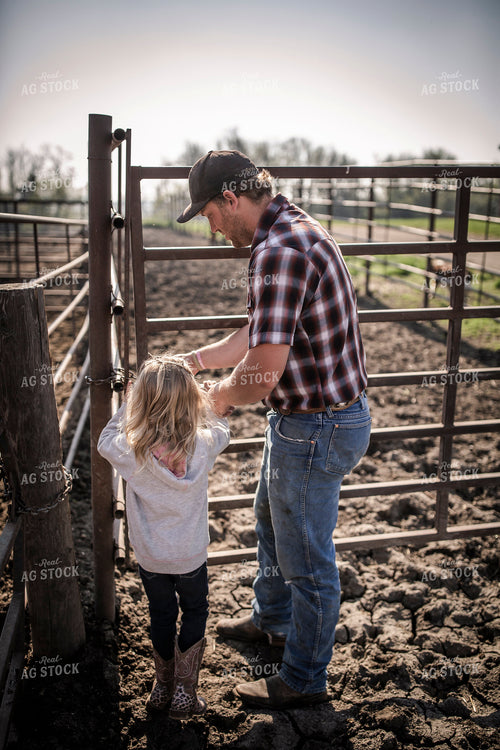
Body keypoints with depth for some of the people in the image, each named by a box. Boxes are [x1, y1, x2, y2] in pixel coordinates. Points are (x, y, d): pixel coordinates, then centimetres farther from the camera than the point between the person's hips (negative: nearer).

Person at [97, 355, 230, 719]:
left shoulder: (131, 452, -24)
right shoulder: (204, 445, -22)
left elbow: (105, 440, -1)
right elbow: (221, 427, 1)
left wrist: (131, 400, -4)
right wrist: (194, 393, 2)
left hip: (150, 556, 1)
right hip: (191, 555, 0)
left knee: (161, 616, 22)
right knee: (195, 612, 22)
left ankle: (164, 686, 39)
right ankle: (185, 692, 26)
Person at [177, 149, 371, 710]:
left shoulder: (280, 251, -27)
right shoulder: (293, 230, 7)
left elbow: (263, 373, -31)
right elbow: (257, 336, 14)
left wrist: (221, 396, -11)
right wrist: (190, 361, 10)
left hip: (315, 431, -11)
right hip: (303, 417, 11)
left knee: (306, 560, 9)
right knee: (270, 523, 29)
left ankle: (304, 680, 33)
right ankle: (271, 621, 53)